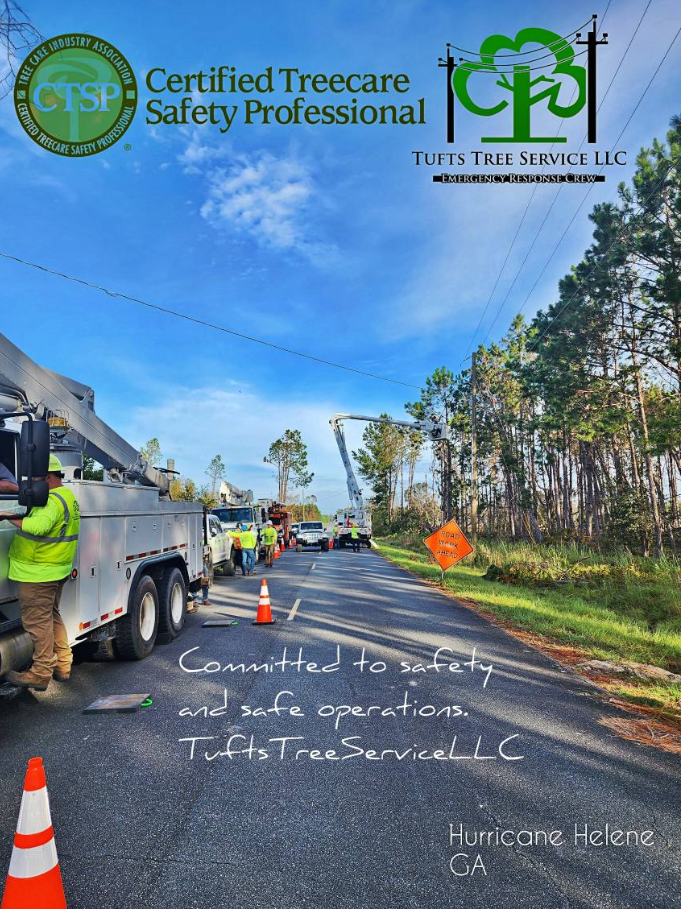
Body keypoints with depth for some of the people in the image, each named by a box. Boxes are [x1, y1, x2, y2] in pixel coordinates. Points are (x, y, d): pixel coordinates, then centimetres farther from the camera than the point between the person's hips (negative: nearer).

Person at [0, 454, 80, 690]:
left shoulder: (53, 500, -21)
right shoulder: (68, 496, 13)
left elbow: (38, 526, -37)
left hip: (38, 573, -11)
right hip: (57, 571, 11)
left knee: (38, 622, -1)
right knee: (52, 617, 19)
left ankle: (40, 674, 6)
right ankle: (62, 666, 27)